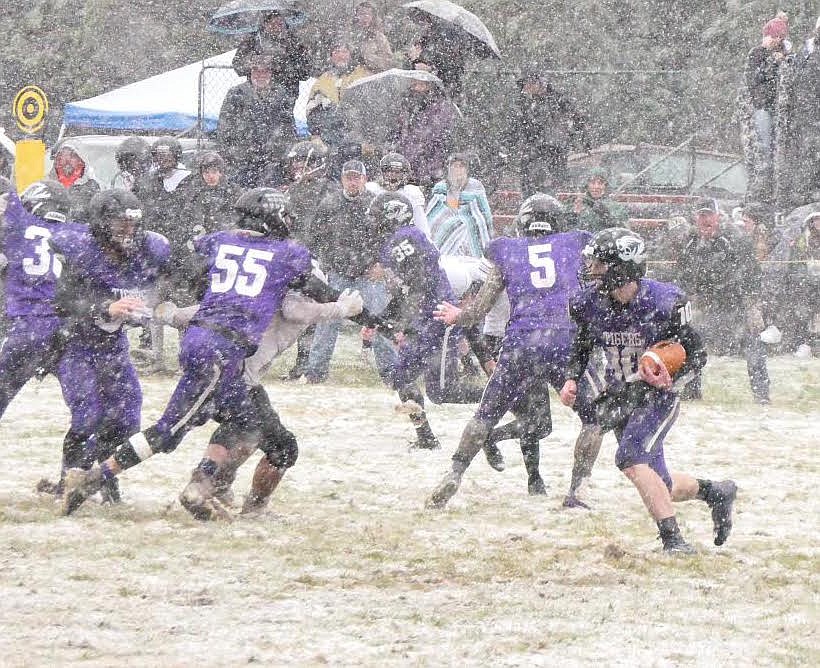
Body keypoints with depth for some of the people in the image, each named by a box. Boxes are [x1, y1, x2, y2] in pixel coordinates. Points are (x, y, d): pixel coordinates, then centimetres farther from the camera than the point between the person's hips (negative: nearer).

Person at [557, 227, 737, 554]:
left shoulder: (663, 302, -20)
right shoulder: (589, 303, -7)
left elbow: (697, 354, -11)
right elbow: (582, 346, 12)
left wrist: (671, 378, -28)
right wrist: (572, 379, -7)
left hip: (657, 397, -6)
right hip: (619, 398, 6)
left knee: (631, 458, -29)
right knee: (660, 488, 11)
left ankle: (673, 538, -28)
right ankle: (715, 492, 38)